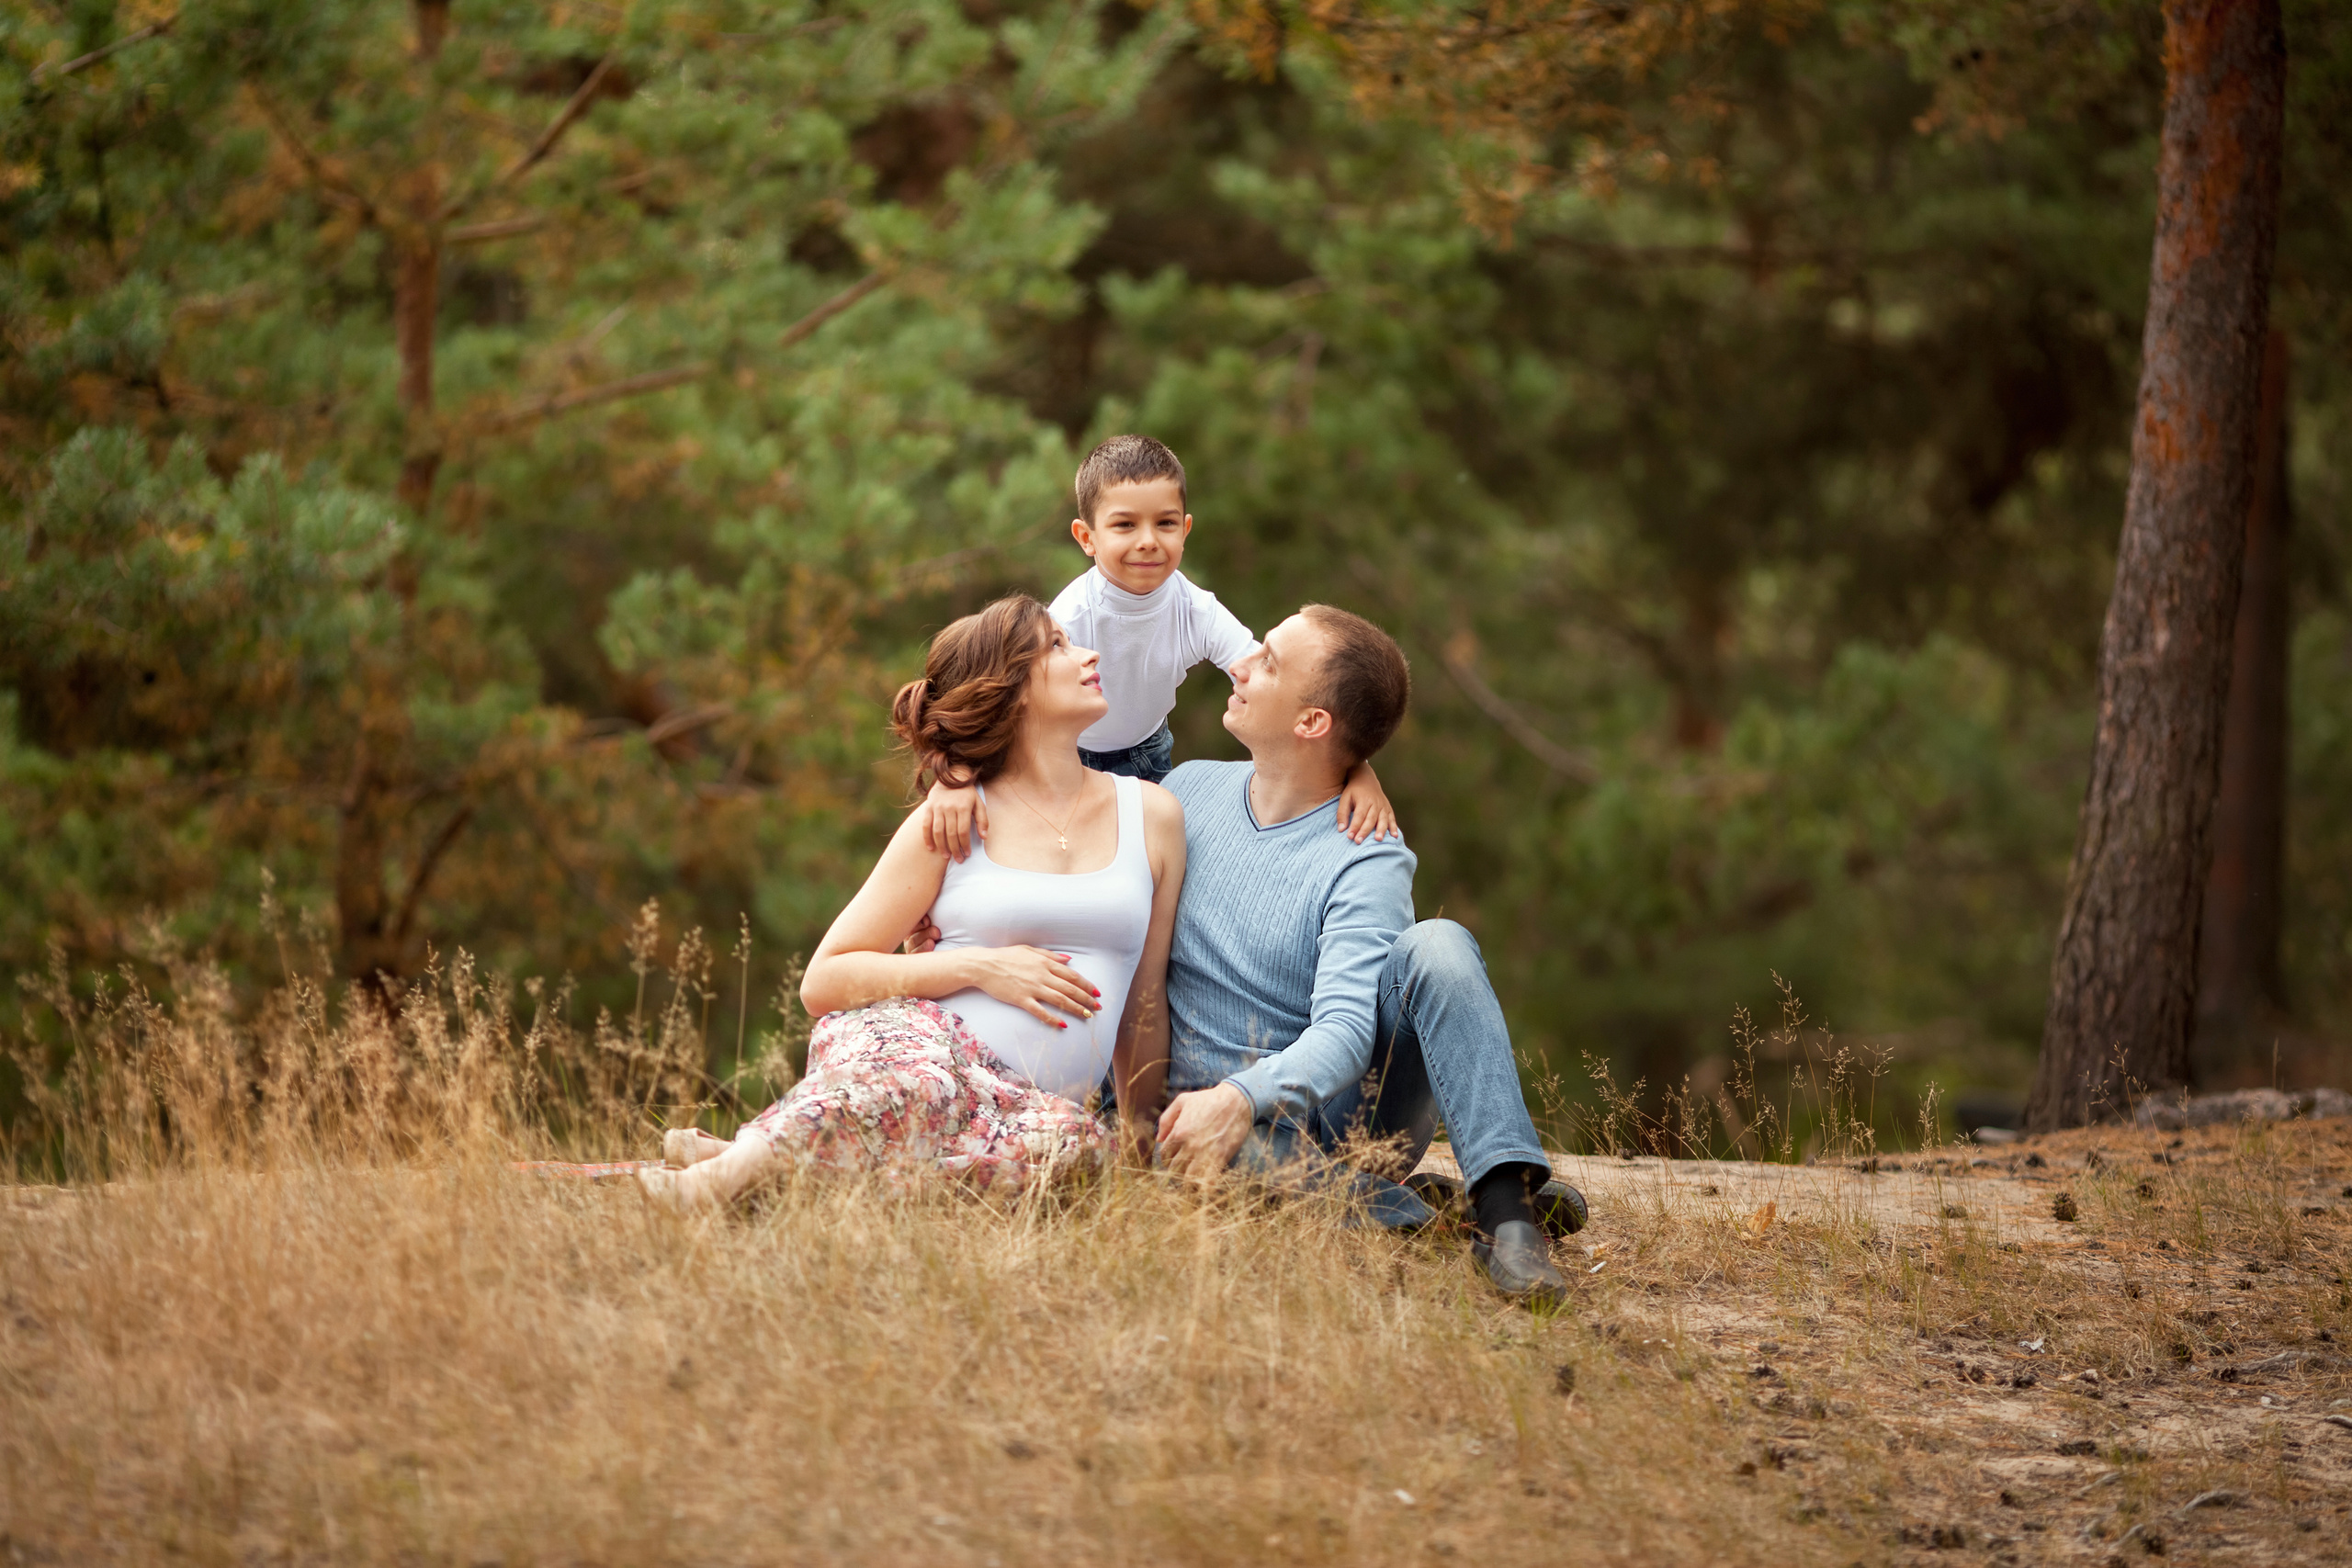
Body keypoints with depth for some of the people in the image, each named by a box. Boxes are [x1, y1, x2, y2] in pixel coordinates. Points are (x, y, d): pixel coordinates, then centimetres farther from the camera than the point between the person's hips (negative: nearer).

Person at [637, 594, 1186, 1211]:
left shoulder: (1152, 815, 15)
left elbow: (1143, 1001, 22)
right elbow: (823, 982, 5)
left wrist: (1142, 1127, 22)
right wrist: (979, 966, -6)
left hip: (1018, 1105, 2)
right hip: (918, 1039, -2)